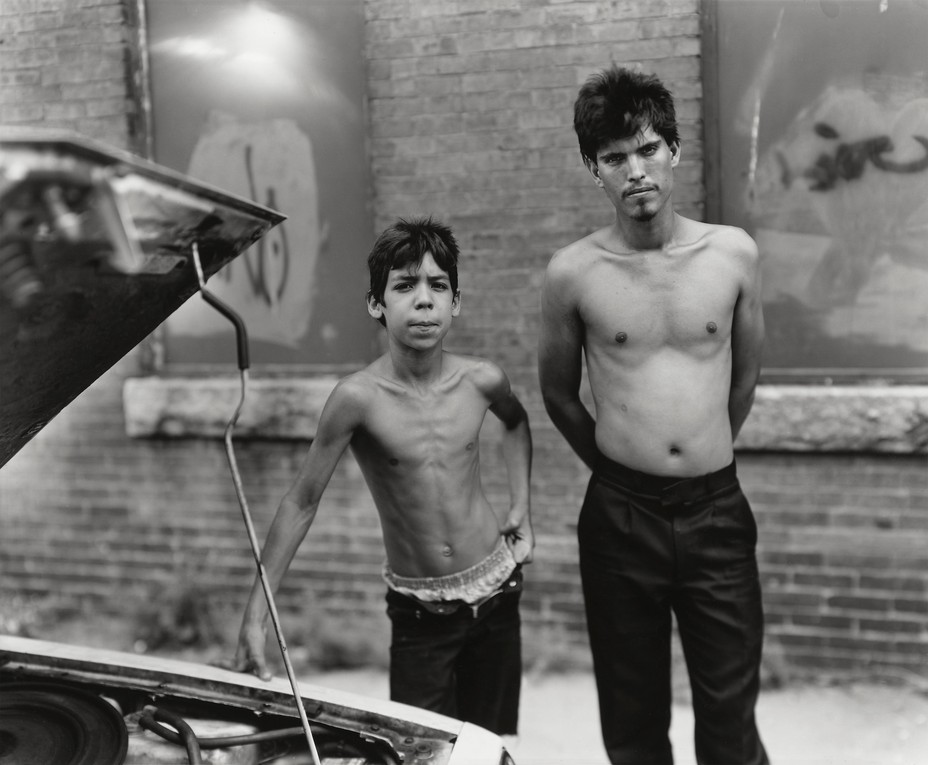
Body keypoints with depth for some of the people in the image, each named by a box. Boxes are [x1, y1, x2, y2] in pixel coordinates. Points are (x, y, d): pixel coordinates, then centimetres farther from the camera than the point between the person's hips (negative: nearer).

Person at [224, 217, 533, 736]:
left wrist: (522, 507, 8)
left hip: (495, 591, 3)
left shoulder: (481, 381, -9)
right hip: (418, 611, -2)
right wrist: (256, 615, -13)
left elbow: (517, 423, 16)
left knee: (494, 745, 13)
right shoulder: (358, 398, -19)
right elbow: (301, 504, -12)